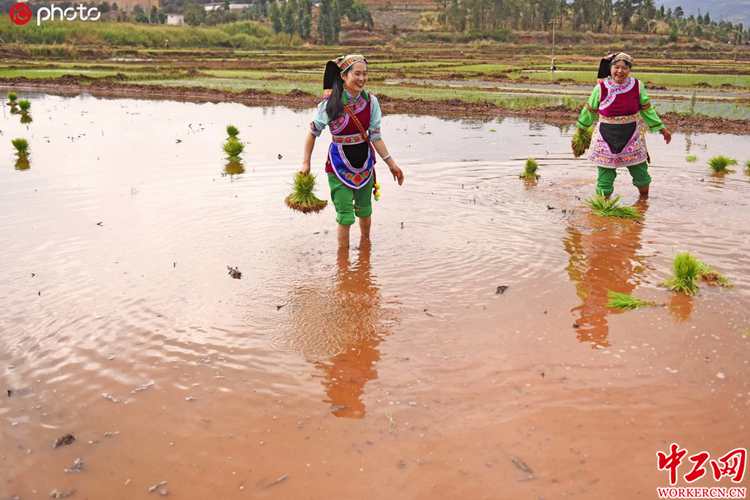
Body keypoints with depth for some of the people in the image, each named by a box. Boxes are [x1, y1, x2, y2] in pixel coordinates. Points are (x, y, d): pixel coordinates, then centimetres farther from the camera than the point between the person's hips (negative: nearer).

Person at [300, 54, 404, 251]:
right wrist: (306, 162, -5)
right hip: (340, 166, -4)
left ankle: (365, 241, 45)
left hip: (365, 163, 4)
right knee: (345, 216, -1)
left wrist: (391, 163, -3)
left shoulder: (371, 101, -7)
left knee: (365, 210, 20)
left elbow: (375, 137, -1)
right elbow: (313, 132, -4)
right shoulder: (330, 104, -17)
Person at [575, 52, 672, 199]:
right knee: (605, 177, 2)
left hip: (632, 138, 2)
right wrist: (581, 128, 18)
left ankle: (644, 200, 40)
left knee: (641, 173, 14)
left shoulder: (637, 86, -4)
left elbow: (647, 110, 7)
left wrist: (661, 128, 9)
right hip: (607, 138, -2)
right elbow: (590, 110, 7)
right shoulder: (601, 88, -8)